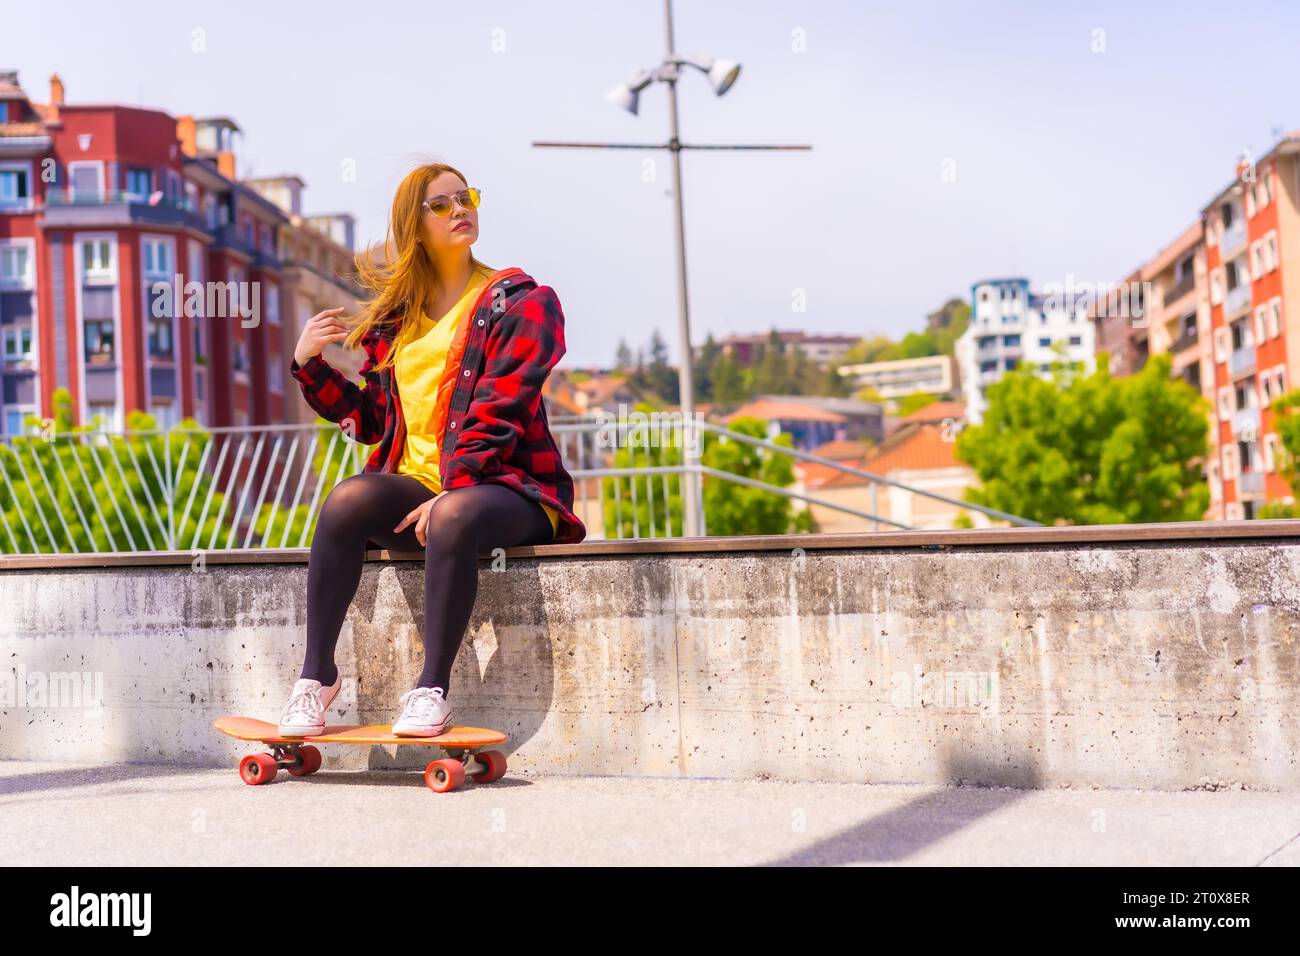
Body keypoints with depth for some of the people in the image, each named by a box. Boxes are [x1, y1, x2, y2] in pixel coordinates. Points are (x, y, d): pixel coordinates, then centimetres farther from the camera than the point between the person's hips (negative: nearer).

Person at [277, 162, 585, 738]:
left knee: (454, 518, -37)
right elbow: (371, 420, 19)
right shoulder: (395, 318, 17)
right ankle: (317, 672, -23)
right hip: (413, 486, 4)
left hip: (504, 486, -4)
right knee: (349, 498, -28)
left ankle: (432, 688, -31)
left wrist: (453, 490, -23)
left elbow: (497, 409, -11)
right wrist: (310, 367, 7)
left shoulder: (523, 302, 4)